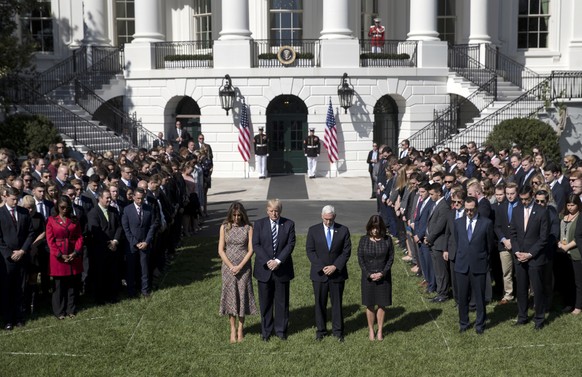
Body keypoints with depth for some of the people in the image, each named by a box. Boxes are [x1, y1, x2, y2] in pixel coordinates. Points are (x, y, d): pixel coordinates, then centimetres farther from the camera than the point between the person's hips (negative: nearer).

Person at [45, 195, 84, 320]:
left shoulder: (75, 220, 8)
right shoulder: (51, 220, 0)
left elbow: (80, 237, 4)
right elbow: (50, 240, -5)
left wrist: (76, 252, -11)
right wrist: (60, 255, -13)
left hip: (74, 256, 2)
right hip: (58, 257, -2)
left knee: (73, 283, 6)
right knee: (59, 285, 4)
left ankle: (71, 309, 17)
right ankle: (59, 311, 13)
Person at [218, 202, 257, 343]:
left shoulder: (248, 228, -2)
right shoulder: (224, 227, 0)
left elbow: (250, 250, -5)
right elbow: (221, 250, -2)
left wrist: (240, 266, -13)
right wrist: (231, 266, -11)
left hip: (244, 267, -1)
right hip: (228, 267, 1)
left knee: (243, 296, 4)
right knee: (230, 296, 5)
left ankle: (240, 329, 17)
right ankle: (233, 329, 16)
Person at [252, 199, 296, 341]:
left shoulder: (289, 224, 0)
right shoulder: (259, 224, 1)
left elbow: (290, 245, -6)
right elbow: (256, 245, -5)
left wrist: (278, 261, -16)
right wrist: (267, 261, -16)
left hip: (282, 269, 0)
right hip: (264, 269, 0)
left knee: (282, 301, 8)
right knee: (265, 301, 7)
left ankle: (281, 330, 21)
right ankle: (266, 330, 19)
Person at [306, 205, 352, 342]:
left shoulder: (343, 230, -1)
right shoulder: (313, 230, -1)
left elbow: (346, 251, -2)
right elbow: (310, 251, -3)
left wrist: (335, 266, -12)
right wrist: (321, 267, -12)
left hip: (337, 273, 0)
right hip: (319, 273, 0)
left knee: (337, 302, 7)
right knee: (320, 303, 8)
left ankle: (338, 330, 20)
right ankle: (320, 330, 20)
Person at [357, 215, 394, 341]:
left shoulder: (387, 240, -5)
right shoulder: (364, 240, -4)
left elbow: (391, 258, -2)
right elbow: (360, 259, -2)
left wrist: (382, 273, -13)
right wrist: (369, 274, -11)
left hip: (383, 276, 0)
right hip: (368, 277, 0)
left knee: (382, 304, 6)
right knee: (370, 305, 7)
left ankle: (380, 330, 19)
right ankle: (371, 330, 21)